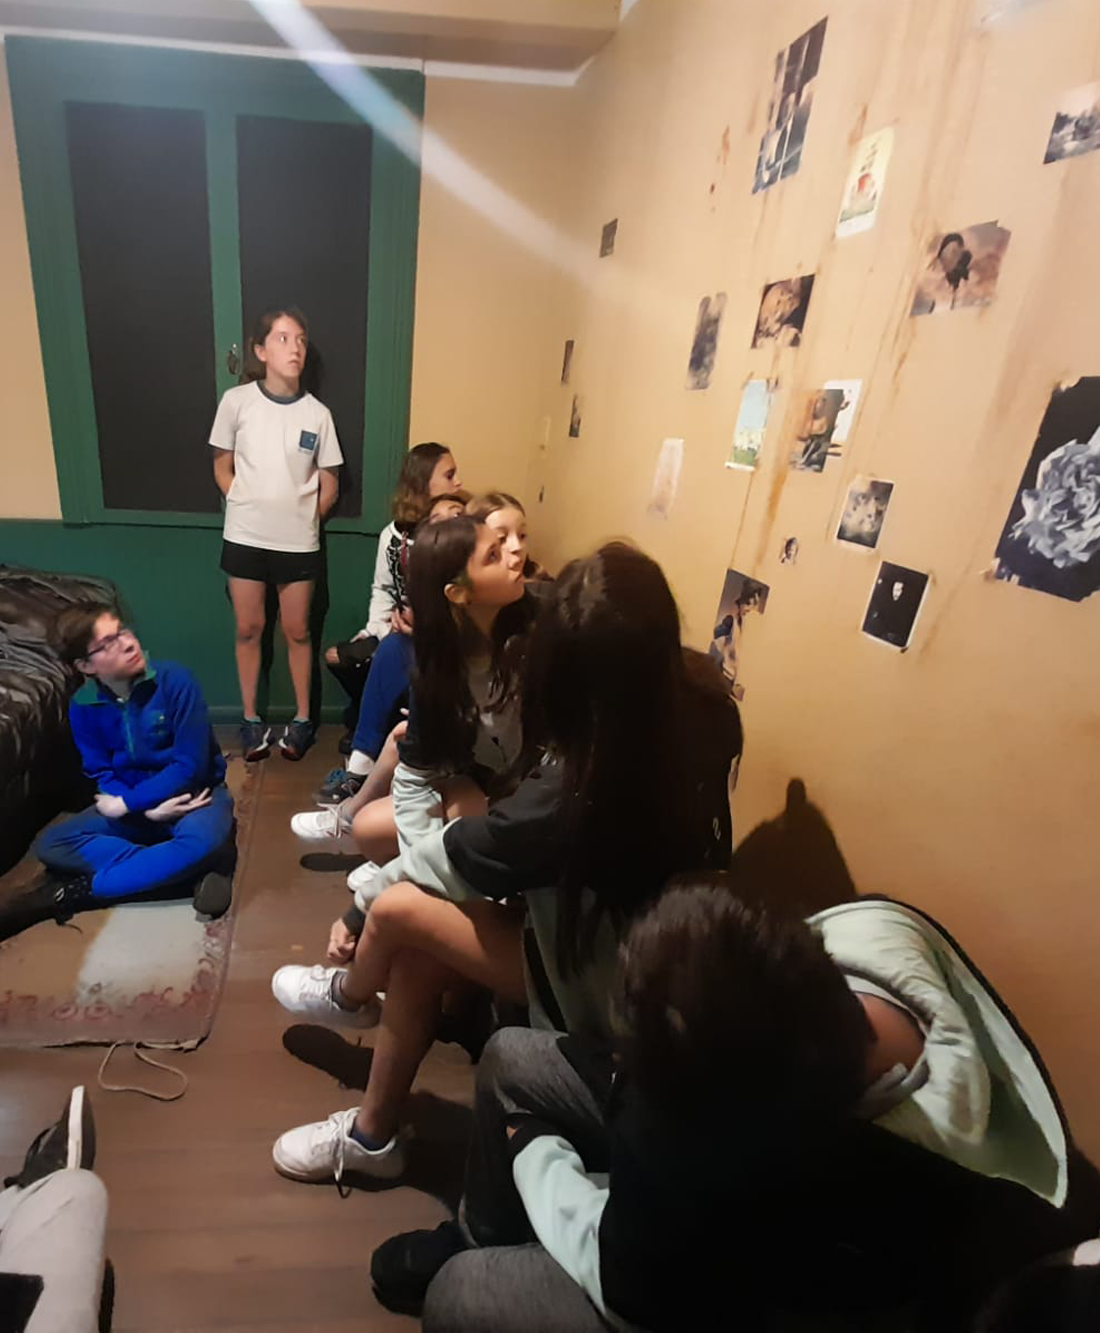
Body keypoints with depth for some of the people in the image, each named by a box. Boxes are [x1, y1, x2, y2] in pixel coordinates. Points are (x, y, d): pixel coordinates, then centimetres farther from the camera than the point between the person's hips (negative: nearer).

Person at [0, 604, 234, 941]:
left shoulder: (175, 680, -20)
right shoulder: (83, 706, -7)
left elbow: (190, 766, -19)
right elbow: (103, 776, -3)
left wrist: (125, 804, -16)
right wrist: (148, 810, -21)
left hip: (194, 792, -4)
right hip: (132, 804, 5)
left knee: (202, 842, -37)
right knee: (50, 845, -15)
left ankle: (79, 892, -21)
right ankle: (184, 871, -24)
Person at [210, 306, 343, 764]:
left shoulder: (317, 413, -3)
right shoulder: (236, 401, -4)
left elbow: (328, 485, 5)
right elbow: (222, 467, 7)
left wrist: (304, 518, 1)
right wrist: (245, 507, 1)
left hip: (298, 542, 0)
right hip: (244, 538, 0)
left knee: (296, 632, 9)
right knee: (248, 629, 10)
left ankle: (302, 718, 25)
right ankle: (250, 718, 26)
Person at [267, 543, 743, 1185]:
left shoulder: (576, 794, -35)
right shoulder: (695, 697, -17)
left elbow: (458, 856, -18)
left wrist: (359, 907, 0)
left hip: (610, 983, -7)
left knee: (396, 909, -11)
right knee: (417, 961, 3)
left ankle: (348, 996, 27)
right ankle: (372, 1133, 29)